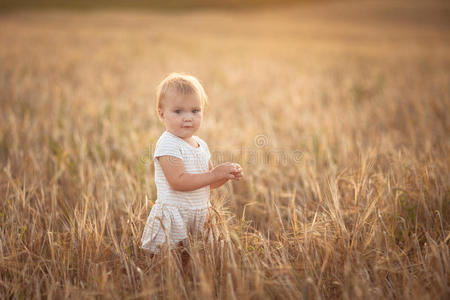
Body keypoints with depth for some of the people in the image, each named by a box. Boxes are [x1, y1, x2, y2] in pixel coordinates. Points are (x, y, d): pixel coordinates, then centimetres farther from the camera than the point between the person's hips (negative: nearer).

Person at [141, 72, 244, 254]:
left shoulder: (200, 144, 10)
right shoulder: (167, 144, -16)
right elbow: (178, 181, -26)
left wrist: (227, 175, -3)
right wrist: (214, 174, -24)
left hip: (199, 215, 8)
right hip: (173, 218, -8)